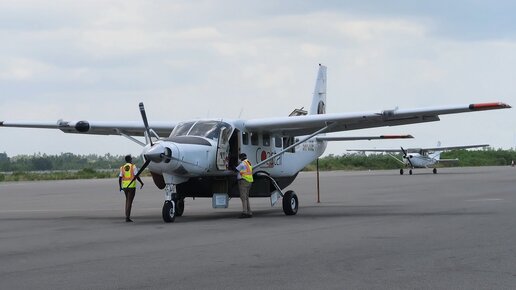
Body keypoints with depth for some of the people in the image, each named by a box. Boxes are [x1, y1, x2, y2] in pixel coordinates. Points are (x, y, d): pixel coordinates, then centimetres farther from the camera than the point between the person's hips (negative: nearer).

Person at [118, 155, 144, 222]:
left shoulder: (122, 167, 5)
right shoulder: (133, 166, -5)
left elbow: (120, 178, 1)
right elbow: (137, 176, -11)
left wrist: (120, 187, 12)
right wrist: (141, 183, 3)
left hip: (125, 186, 4)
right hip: (132, 186, -4)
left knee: (127, 200, 19)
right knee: (129, 201, -4)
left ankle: (127, 216, 13)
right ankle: (127, 217, -11)